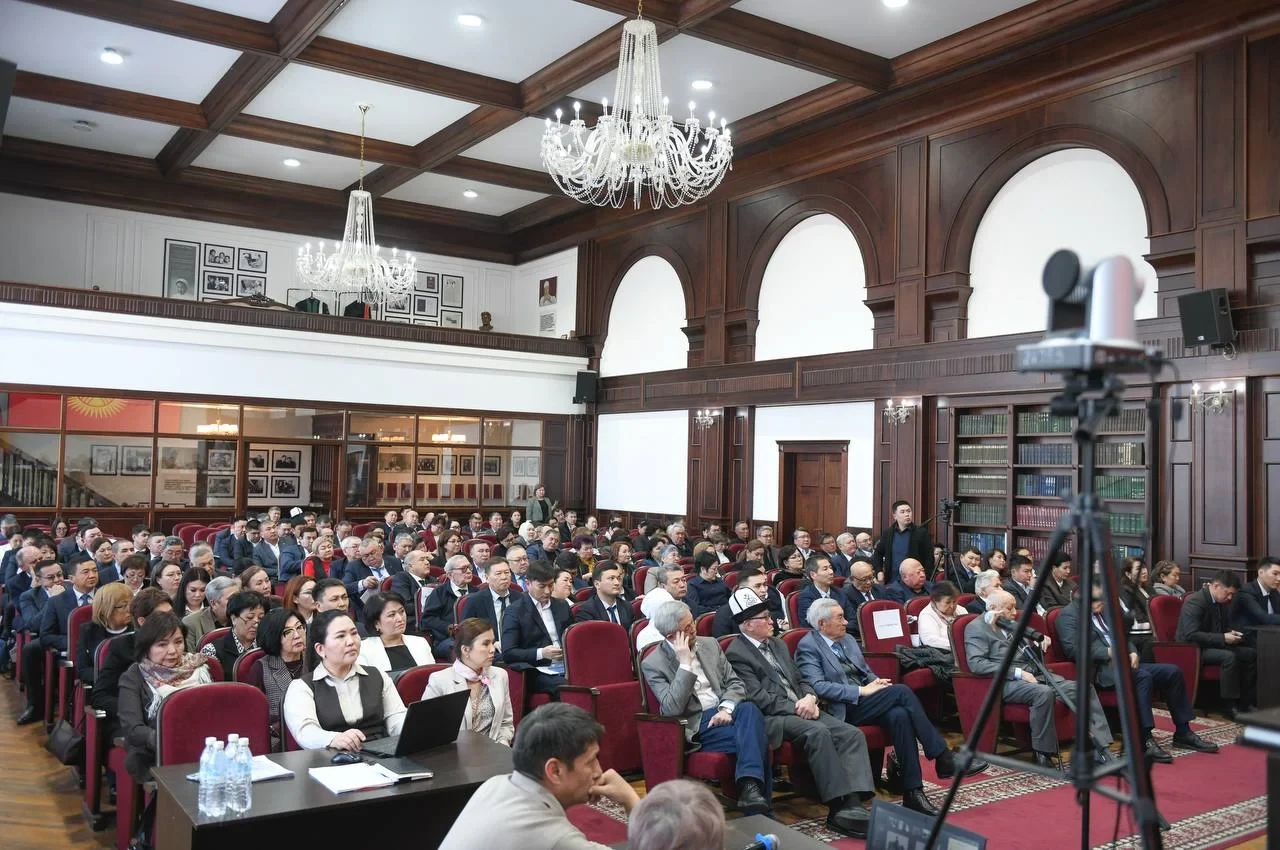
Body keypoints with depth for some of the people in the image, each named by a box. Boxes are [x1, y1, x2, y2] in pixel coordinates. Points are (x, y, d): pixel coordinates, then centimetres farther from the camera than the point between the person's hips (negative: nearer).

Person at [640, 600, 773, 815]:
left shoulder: (710, 645, 14)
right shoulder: (653, 664, -2)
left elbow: (735, 683, 12)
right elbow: (672, 708, -14)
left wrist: (726, 708, -10)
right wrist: (685, 664, -17)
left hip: (724, 713, 5)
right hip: (696, 728, -5)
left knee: (750, 708, -33)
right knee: (756, 738, -30)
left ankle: (750, 787, -40)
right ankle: (759, 806, -26)